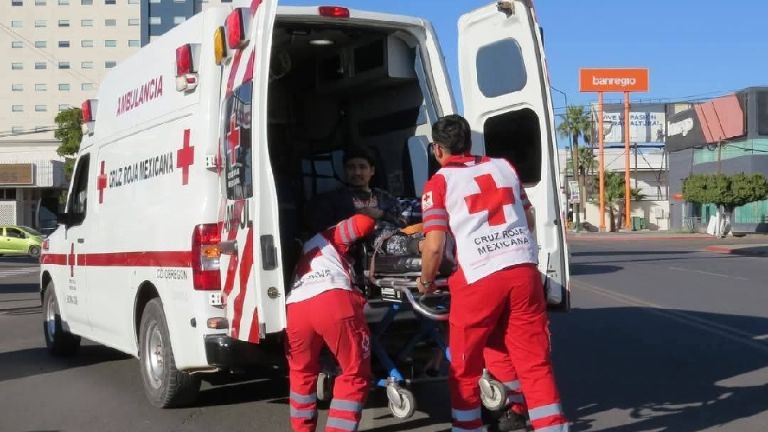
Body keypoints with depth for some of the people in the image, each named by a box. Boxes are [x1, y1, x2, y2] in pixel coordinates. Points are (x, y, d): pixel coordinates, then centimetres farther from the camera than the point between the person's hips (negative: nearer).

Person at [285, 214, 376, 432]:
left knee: (302, 373, 27)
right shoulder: (329, 237, 30)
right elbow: (363, 223, 17)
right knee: (355, 374, 7)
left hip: (296, 309, 5)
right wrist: (373, 219, 37)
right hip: (334, 302, -5)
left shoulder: (301, 253, 43)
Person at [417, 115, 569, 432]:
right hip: (524, 270, 4)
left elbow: (434, 246, -3)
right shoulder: (504, 167, 17)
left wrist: (426, 281, 14)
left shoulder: (439, 183, 4)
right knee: (535, 361, 9)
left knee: (464, 366, 14)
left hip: (479, 278, -4)